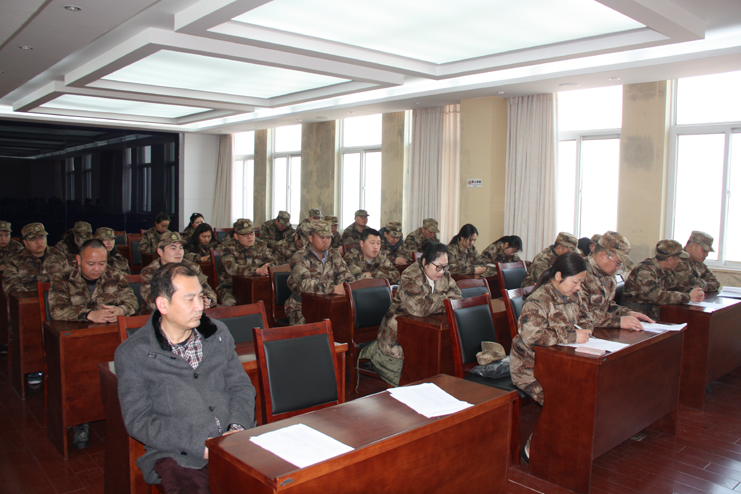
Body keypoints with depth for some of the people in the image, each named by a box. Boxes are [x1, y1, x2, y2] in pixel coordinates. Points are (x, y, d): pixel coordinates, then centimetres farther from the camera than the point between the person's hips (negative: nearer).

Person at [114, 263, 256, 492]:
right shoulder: (132, 353, 1)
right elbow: (138, 420, -5)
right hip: (178, 456, -3)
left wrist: (238, 428, -6)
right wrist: (200, 444, -14)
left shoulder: (218, 333, 14)